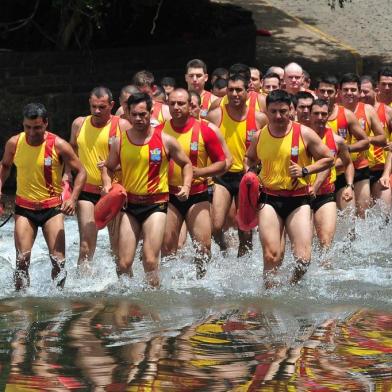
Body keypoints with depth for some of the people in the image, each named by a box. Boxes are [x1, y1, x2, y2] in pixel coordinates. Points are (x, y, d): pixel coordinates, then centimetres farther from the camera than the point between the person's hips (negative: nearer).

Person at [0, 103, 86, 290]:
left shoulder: (58, 145, -11)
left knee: (58, 259, -7)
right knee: (22, 259, -7)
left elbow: (80, 172, -3)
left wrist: (73, 199, -16)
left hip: (52, 207, -2)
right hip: (24, 207, 2)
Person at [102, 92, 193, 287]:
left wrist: (186, 186, -6)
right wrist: (107, 186, -2)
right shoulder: (120, 142, 3)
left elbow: (186, 164, 11)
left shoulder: (165, 141, -1)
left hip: (156, 203, -2)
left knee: (150, 261, -14)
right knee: (124, 263, -2)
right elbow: (108, 168, 18)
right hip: (129, 204, 2)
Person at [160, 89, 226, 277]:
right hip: (169, 196, 1)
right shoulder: (159, 131, 0)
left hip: (197, 196, -1)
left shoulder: (204, 131, -5)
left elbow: (222, 163, -2)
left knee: (204, 245, -6)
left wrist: (199, 172, -17)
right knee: (166, 246, 0)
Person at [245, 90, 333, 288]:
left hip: (299, 200, -1)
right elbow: (249, 159, 26)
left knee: (303, 259, -9)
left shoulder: (305, 134, -2)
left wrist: (305, 170, -10)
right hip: (269, 199, 1)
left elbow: (328, 159, 3)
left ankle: (292, 286, 20)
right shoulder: (259, 136, 6)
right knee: (271, 256, -12)